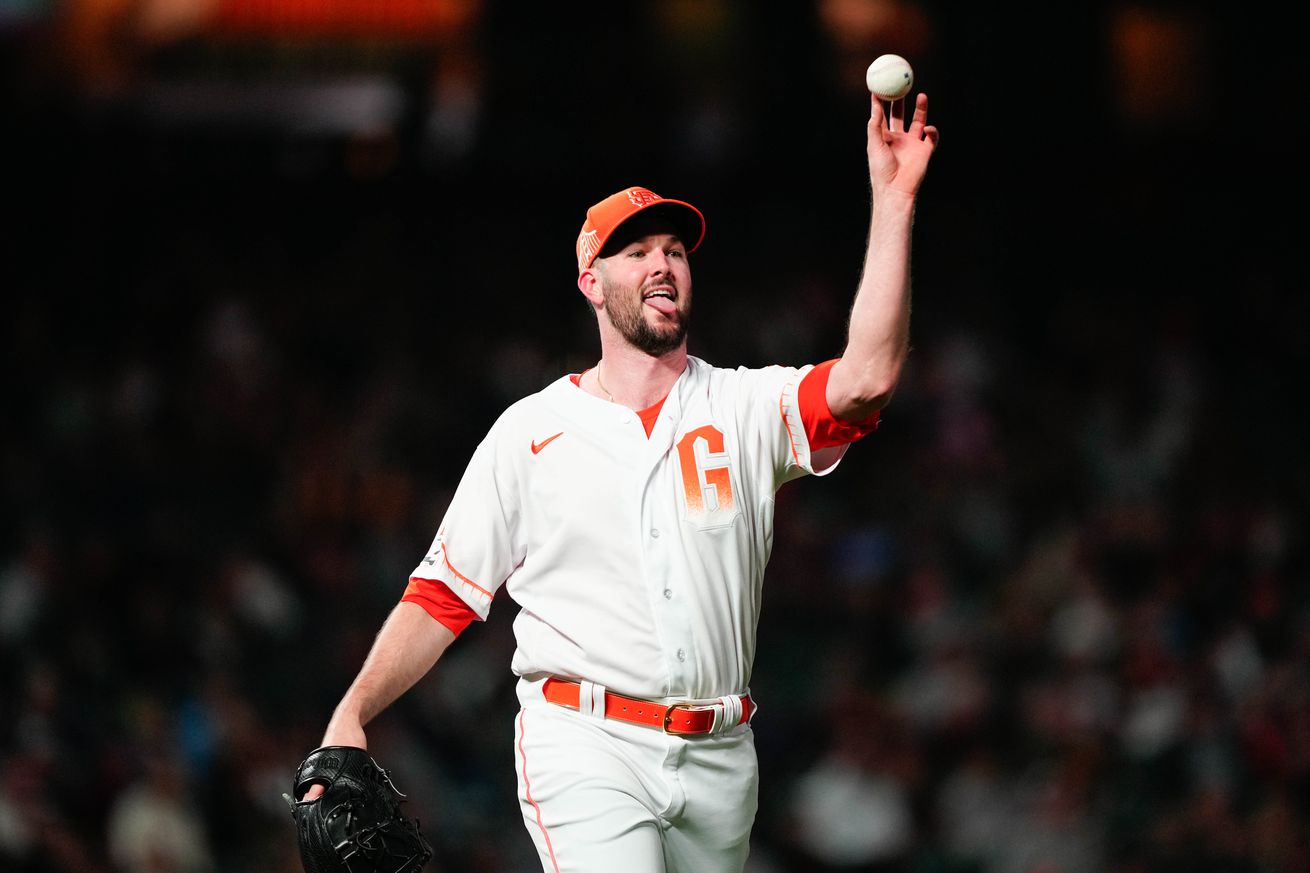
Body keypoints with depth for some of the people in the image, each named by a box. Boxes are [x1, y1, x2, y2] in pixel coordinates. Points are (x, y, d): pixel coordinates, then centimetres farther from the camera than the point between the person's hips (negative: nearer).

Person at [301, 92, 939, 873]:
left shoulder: (747, 409, 8)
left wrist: (893, 200, -16)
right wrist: (352, 713, -7)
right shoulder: (530, 431, 6)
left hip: (718, 758, 3)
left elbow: (866, 379, -11)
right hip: (586, 749, -3)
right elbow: (445, 595, 6)